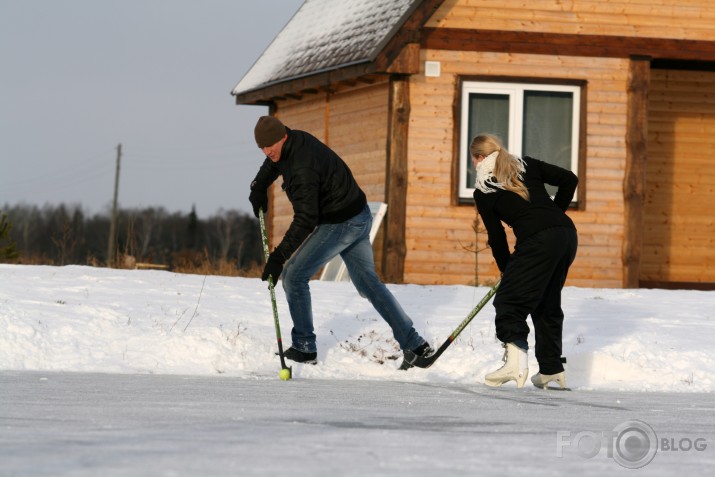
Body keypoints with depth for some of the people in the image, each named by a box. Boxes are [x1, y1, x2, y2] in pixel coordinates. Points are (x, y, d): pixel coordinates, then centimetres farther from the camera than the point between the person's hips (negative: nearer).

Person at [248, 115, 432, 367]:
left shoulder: (302, 169, -30)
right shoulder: (295, 140, 0)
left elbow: (306, 219, -34)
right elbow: (273, 163, 25)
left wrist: (279, 256, -36)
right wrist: (259, 188, 10)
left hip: (341, 224, -10)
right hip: (360, 217, 10)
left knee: (294, 275, -2)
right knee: (368, 282, 16)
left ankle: (303, 347, 4)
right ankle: (415, 345, 16)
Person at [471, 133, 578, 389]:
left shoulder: (483, 192, 8)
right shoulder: (527, 165, 20)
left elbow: (496, 237, 11)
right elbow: (569, 180, 15)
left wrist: (506, 270, 24)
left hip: (537, 241, -6)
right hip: (567, 233, 6)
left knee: (509, 301, 2)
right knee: (548, 304, 18)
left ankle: (515, 359, -18)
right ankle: (552, 370, 20)